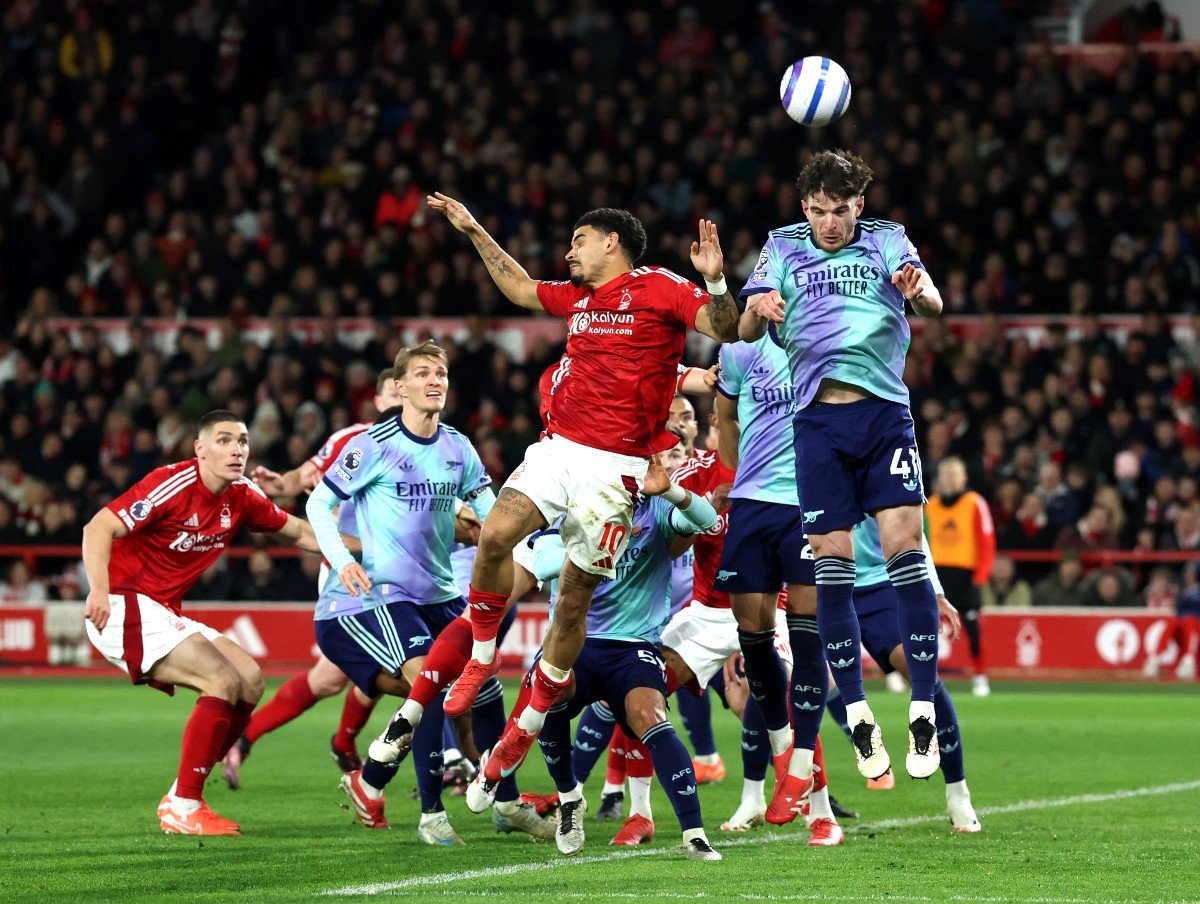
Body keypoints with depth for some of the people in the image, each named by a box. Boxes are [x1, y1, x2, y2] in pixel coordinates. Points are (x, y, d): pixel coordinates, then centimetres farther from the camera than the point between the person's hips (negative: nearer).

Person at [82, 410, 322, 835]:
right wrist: (99, 590, -38)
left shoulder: (241, 496, 5)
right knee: (224, 680, -20)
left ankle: (177, 799, 6)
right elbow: (98, 528, -24)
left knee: (250, 681, 2)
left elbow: (299, 532, 19)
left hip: (165, 615, 9)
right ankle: (183, 808, -16)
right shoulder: (172, 485, -18)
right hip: (124, 607, -9)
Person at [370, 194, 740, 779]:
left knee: (574, 598, -1)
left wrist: (714, 281, -27)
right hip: (558, 447, 6)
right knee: (496, 534, -20)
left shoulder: (658, 288, -3)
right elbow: (521, 289, 35)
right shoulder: (577, 296, 17)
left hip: (614, 468, -5)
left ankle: (530, 726, 11)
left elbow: (727, 331, -11)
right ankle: (481, 656, -1)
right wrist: (474, 233, 36)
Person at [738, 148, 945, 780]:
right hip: (817, 419, 1)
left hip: (885, 412, -1)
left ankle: (923, 710, -9)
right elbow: (744, 332, 3)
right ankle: (857, 713, 7)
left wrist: (918, 290, -32)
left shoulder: (885, 240, 7)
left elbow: (932, 302, -8)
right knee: (831, 563, -2)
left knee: (904, 547, -12)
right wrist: (757, 311, -21)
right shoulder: (784, 247, 11)